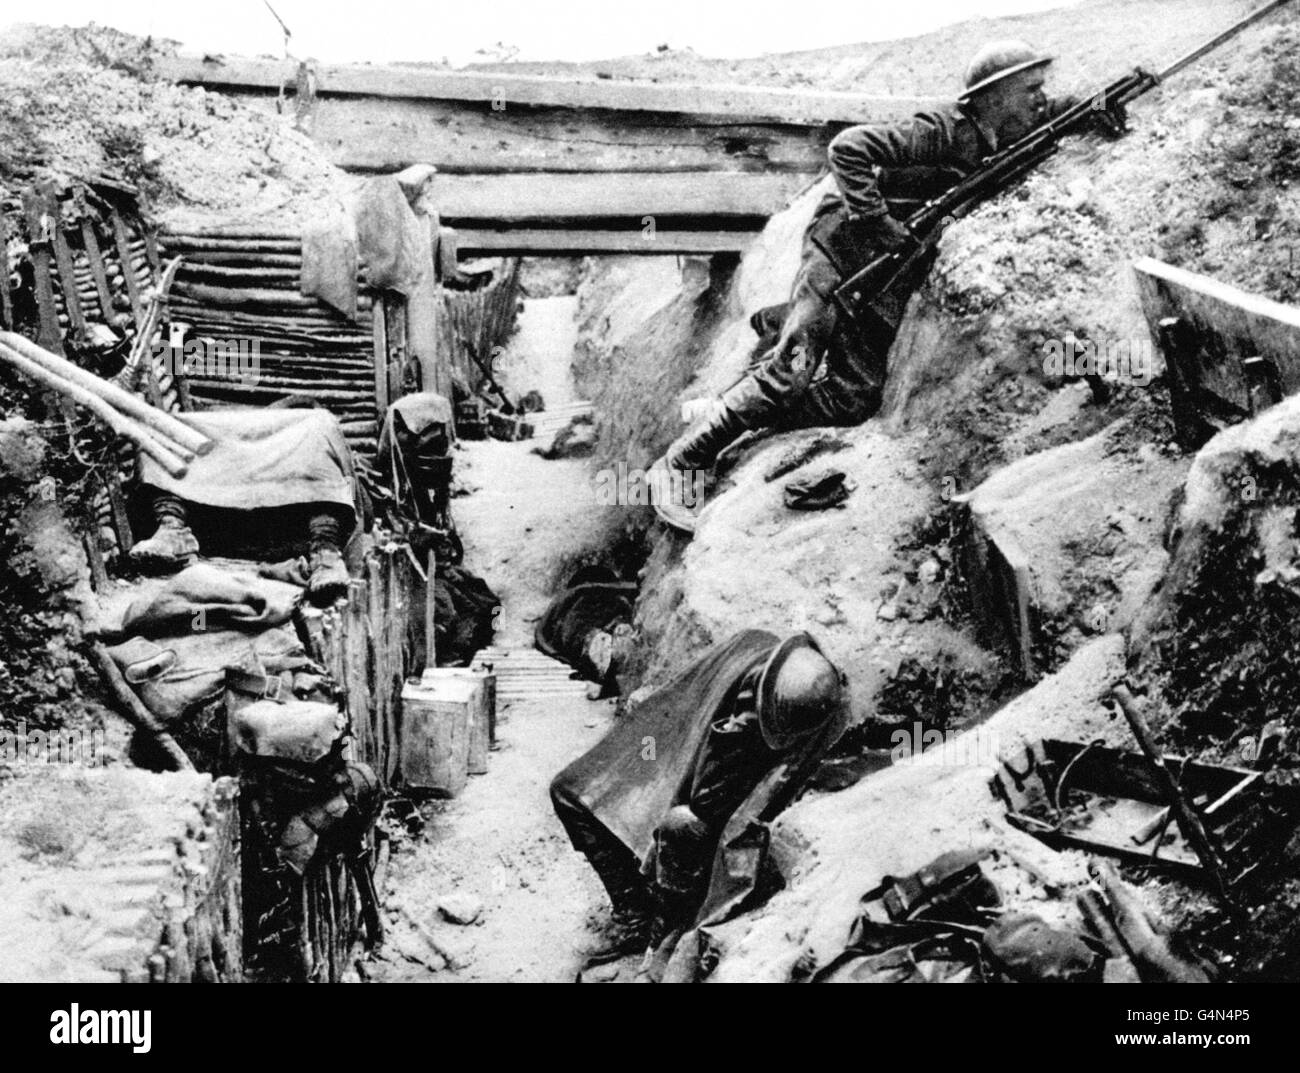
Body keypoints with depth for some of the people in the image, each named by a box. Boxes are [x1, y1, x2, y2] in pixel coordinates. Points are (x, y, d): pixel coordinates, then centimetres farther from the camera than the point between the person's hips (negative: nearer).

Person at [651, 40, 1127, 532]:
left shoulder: (999, 140, 6)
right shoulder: (943, 132, -19)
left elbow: (1043, 113, 28)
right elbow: (848, 148, -28)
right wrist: (879, 223, -31)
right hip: (843, 251, -8)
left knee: (853, 401, -4)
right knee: (789, 375, -20)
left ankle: (776, 321, 23)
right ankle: (679, 464, -11)